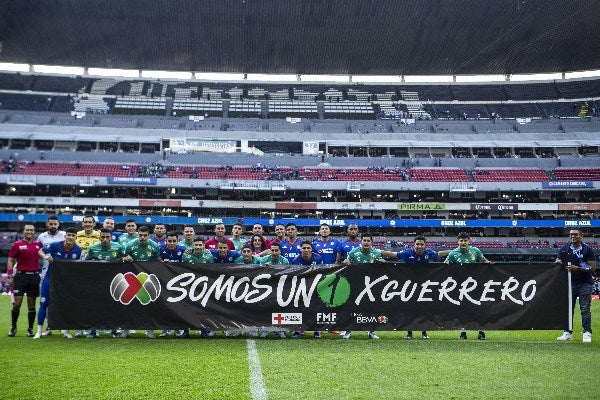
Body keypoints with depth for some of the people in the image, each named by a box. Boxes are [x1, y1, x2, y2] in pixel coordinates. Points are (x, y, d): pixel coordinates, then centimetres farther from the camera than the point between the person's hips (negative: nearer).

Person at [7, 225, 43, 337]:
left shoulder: (38, 244, 9)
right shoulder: (17, 245, 2)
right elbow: (10, 260, 1)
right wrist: (9, 276, -5)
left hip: (34, 276, 2)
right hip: (20, 276, -2)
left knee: (32, 305, 5)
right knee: (17, 303, -4)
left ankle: (30, 329, 13)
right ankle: (13, 327, 15)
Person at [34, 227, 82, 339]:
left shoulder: (78, 250, -9)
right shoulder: (55, 245, -16)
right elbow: (40, 251, 0)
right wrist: (46, 257, -20)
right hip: (50, 278, -1)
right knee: (44, 303, -1)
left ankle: (65, 330, 19)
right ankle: (39, 331, 9)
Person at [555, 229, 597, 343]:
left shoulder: (587, 250, -2)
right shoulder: (564, 249, 6)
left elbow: (592, 268, -6)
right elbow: (557, 263, 10)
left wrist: (577, 268, -18)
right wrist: (558, 262, -14)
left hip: (585, 283, -3)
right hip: (570, 282, 3)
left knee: (585, 309, -5)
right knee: (568, 308, 5)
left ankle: (587, 333, 1)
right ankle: (568, 333, 12)